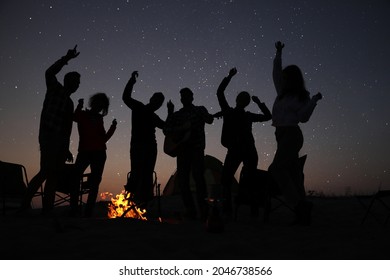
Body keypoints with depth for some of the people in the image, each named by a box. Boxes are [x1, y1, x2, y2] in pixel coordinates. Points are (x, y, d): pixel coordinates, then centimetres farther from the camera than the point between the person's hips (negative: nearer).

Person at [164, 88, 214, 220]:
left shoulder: (200, 110, 11)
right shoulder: (176, 115, 16)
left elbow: (209, 120, -8)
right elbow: (166, 131, 4)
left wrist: (207, 116, -32)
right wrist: (182, 128, -12)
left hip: (197, 148, -3)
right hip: (182, 149, 3)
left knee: (198, 176, -17)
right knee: (182, 180, -2)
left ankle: (204, 211, -14)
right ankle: (190, 211, 8)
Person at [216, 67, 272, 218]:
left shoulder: (248, 116, 14)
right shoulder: (228, 112, 12)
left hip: (249, 151, 0)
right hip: (234, 150, 0)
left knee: (250, 180, -1)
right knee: (226, 179, -6)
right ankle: (226, 209, -5)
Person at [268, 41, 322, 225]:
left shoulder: (301, 97, -2)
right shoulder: (283, 93, 15)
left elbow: (303, 117, -10)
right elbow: (276, 72, 22)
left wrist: (314, 100, -16)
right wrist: (278, 53, 21)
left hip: (291, 135, -7)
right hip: (283, 135, 7)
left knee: (277, 168, -22)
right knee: (293, 173, 2)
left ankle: (300, 205, -25)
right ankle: (303, 212, 1)